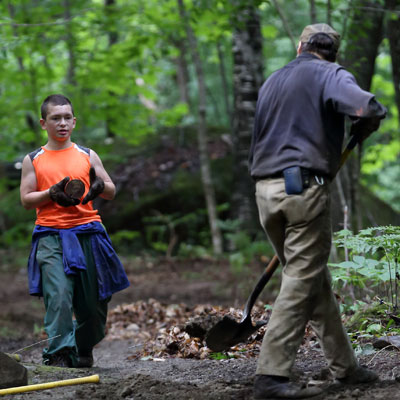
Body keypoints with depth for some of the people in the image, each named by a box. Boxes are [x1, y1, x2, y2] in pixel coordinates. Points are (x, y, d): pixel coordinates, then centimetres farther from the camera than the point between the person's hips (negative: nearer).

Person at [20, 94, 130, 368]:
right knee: (58, 295, -19)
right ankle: (59, 353, -17)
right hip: (50, 235, -2)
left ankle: (85, 350, 27)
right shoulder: (33, 160, 11)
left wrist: (100, 186, -10)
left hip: (87, 232, 2)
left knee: (93, 299, 5)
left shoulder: (88, 156, 14)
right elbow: (26, 199, 5)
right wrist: (52, 194, -13)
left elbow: (112, 192, 14)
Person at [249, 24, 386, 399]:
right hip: (304, 187, -7)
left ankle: (343, 365, 21)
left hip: (265, 189, 7)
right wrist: (363, 129, 2)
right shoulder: (330, 75, 0)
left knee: (315, 281, 15)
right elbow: (367, 107, -19)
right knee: (301, 283, -6)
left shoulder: (271, 82, 22)